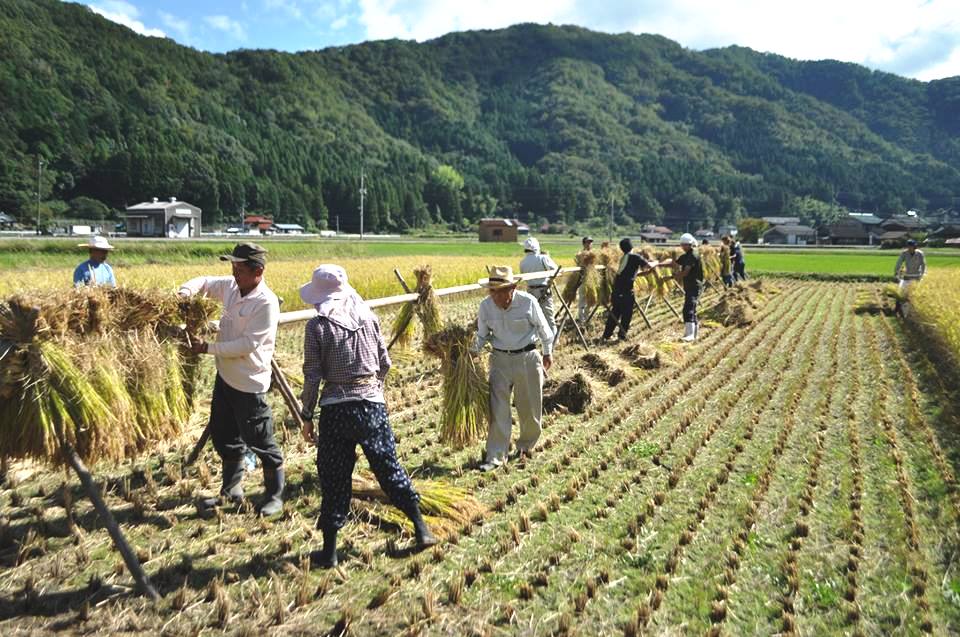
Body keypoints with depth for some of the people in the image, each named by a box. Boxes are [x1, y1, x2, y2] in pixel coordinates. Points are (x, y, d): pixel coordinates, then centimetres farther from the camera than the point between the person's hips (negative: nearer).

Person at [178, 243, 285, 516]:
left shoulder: (266, 303, -22)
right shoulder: (231, 286, 1)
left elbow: (247, 344, -24)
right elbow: (204, 282, 18)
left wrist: (208, 348, -19)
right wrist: (186, 291, -5)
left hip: (249, 383, -9)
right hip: (225, 376, 9)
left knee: (259, 441, 1)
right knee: (224, 435, 19)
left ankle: (274, 495, 19)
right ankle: (231, 489, 36)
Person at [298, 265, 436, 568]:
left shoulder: (317, 326, -7)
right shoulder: (368, 316, 3)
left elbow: (312, 376, -7)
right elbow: (385, 363, 7)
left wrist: (307, 416, 3)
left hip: (336, 408, -3)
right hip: (373, 403, 3)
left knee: (334, 477, 7)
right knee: (388, 466, 14)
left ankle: (329, 550, 17)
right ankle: (422, 530, 18)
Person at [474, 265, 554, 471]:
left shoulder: (528, 302, -15)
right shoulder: (486, 305, -9)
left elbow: (543, 328, 1)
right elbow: (482, 335, 6)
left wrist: (548, 353, 10)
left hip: (527, 358, -1)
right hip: (500, 359, 1)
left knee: (530, 407, 10)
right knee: (498, 408, -5)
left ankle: (526, 444, 35)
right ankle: (495, 456, 2)